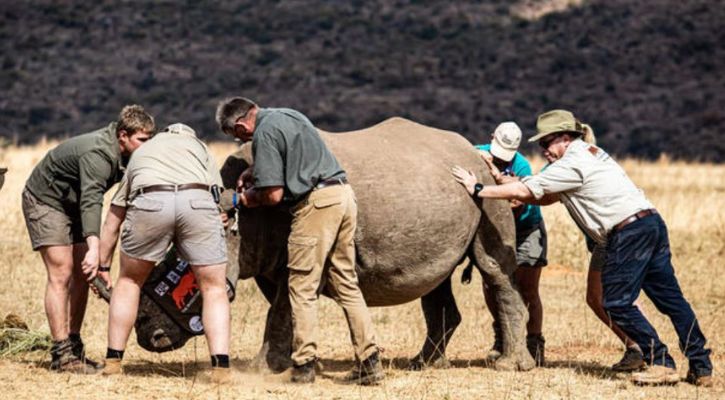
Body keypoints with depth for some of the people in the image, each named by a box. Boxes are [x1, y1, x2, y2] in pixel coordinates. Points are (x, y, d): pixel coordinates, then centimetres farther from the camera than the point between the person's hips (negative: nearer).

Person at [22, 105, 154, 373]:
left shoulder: (126, 155, -5)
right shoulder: (98, 153, -33)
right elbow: (91, 200, -45)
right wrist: (94, 248, -57)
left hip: (71, 205, 9)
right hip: (45, 200, -9)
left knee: (82, 275, 5)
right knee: (61, 273, -15)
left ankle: (74, 349, 9)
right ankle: (61, 354, -16)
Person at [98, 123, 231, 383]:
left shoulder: (140, 153, 40)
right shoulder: (198, 146, 37)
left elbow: (112, 223, 38)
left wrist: (103, 266, 44)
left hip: (149, 203, 1)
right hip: (197, 202, -1)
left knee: (129, 281, 22)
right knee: (214, 288, 11)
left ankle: (113, 361, 22)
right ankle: (221, 367, -2)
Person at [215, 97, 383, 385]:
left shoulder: (264, 133, -7)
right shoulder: (288, 115, 21)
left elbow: (274, 194, -11)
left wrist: (249, 197, 9)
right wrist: (253, 172, 36)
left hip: (316, 202, -9)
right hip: (344, 193, 9)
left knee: (303, 288, -1)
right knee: (346, 284, 10)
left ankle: (303, 365, -1)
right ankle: (369, 360, 4)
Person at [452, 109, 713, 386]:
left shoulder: (573, 163, -6)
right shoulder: (590, 154, 24)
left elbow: (525, 191, -5)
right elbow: (546, 198, 24)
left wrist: (479, 190, 2)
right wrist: (503, 184, 17)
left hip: (628, 231, -10)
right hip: (651, 222, 10)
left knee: (618, 304, -4)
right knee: (671, 299, 8)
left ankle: (661, 364, -6)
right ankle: (701, 366, 6)